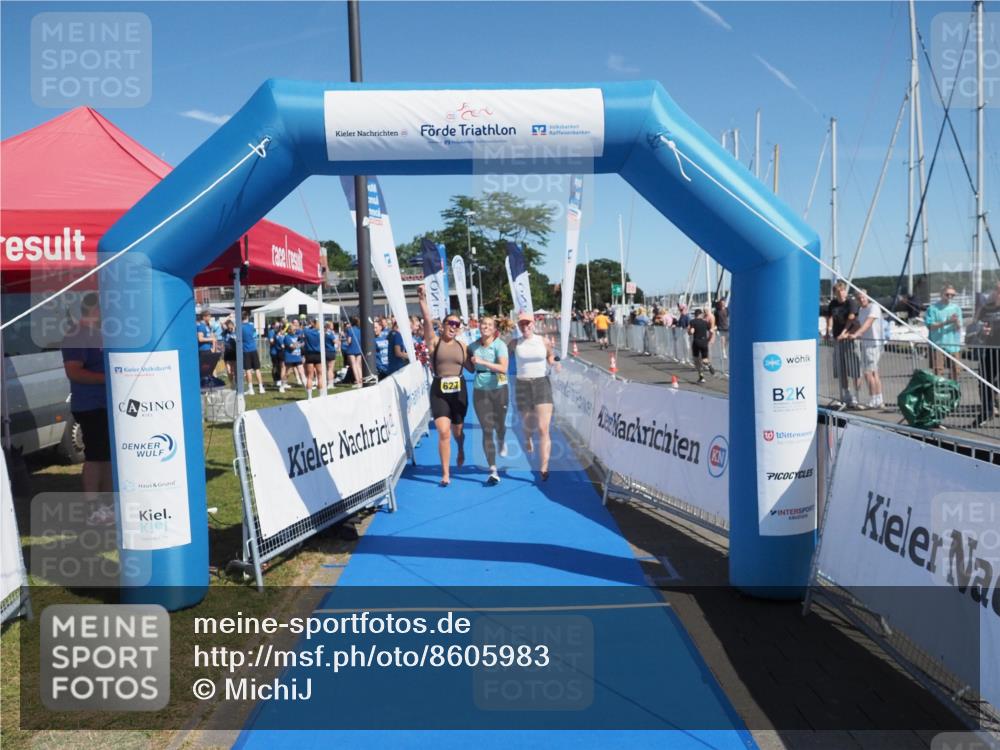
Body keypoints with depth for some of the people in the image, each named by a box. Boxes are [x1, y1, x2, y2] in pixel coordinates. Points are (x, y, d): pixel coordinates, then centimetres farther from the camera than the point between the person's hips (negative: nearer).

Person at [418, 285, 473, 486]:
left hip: (459, 390, 3)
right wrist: (423, 300, -30)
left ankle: (461, 450, 52)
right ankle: (445, 474, -3)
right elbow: (428, 321, -19)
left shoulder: (461, 345, 7)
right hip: (439, 391, -3)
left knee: (457, 430, 16)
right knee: (444, 432, -13)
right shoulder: (434, 341, -3)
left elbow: (471, 367, 11)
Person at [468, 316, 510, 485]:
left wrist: (482, 362, -31)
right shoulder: (473, 346, 3)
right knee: (487, 430, -3)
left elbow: (503, 368, -27)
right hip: (480, 390, 2)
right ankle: (493, 471, -2)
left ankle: (501, 442, 52)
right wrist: (470, 361, 4)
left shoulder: (499, 345, -11)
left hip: (499, 389, -2)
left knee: (499, 425, 12)